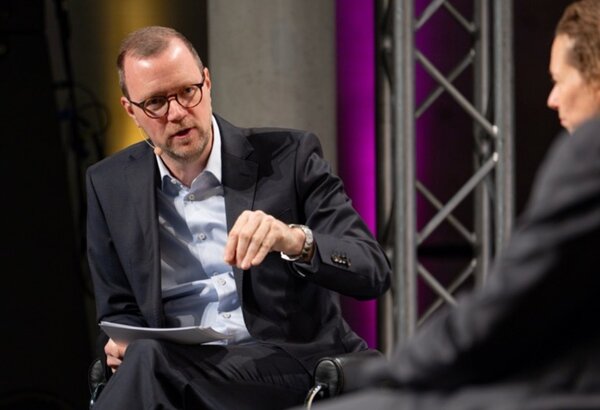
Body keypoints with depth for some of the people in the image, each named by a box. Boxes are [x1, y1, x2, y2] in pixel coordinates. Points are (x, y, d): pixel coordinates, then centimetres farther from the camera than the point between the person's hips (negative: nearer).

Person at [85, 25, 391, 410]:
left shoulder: (289, 157, 0)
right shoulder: (109, 186, 10)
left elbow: (373, 270, -7)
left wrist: (295, 240, -28)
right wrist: (124, 344, -7)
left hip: (292, 365, -3)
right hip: (180, 373, 3)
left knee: (152, 362, -33)